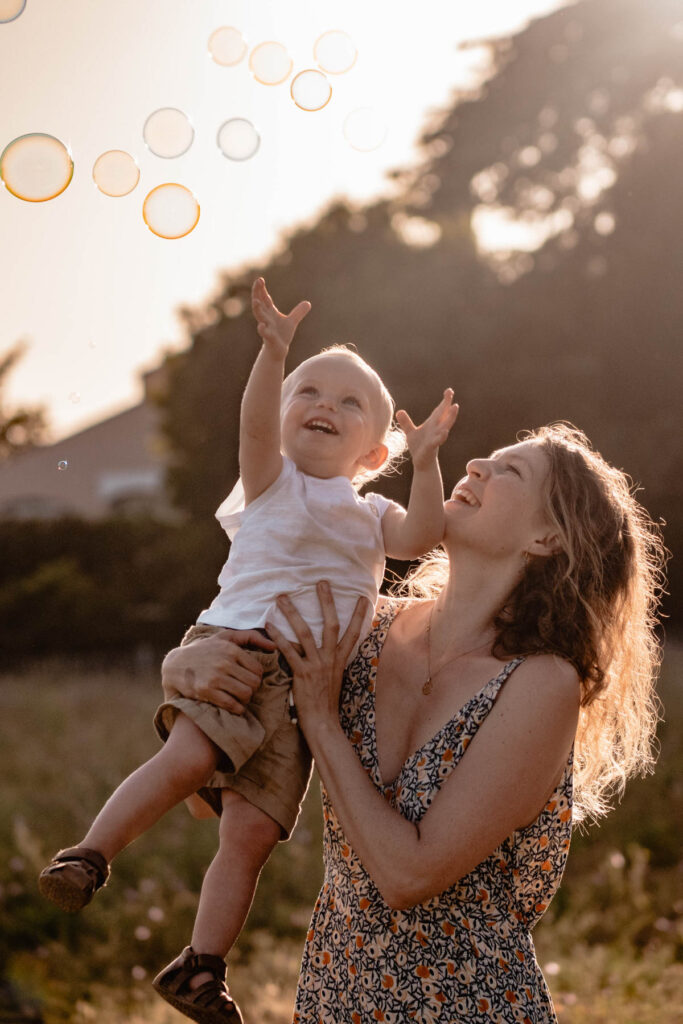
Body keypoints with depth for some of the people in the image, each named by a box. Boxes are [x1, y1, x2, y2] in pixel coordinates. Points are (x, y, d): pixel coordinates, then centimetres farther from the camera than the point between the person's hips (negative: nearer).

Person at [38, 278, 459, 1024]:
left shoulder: (371, 515, 23)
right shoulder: (273, 480, 12)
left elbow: (421, 537, 4)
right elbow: (254, 421, -7)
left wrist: (425, 462, -8)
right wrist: (273, 351, -23)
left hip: (306, 685, 3)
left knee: (251, 832, -4)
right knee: (187, 759, -31)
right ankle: (89, 856, -18)